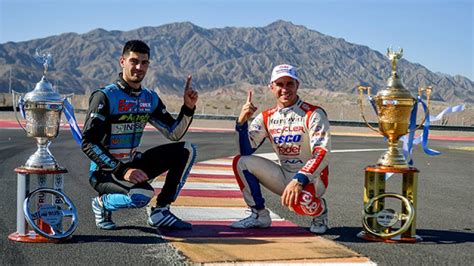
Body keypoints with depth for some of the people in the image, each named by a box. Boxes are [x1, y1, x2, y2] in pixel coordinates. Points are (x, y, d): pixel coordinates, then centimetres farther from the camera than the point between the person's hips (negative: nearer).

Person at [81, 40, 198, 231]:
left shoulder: (150, 98, 6)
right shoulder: (105, 97, -16)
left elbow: (174, 134, 7)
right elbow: (88, 143, -22)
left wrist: (188, 107, -9)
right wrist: (122, 170, -29)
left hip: (133, 164, 7)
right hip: (104, 171, -7)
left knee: (186, 151, -4)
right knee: (142, 195, -36)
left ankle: (160, 211, -1)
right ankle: (102, 203, -3)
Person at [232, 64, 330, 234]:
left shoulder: (313, 114, -12)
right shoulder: (266, 117, 3)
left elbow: (321, 154, -23)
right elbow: (246, 151, -4)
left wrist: (299, 180, -36)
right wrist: (242, 122, -19)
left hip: (312, 178, -5)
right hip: (284, 176, 5)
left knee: (298, 201, -38)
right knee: (241, 162, -11)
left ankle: (319, 212, 1)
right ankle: (260, 215, 3)